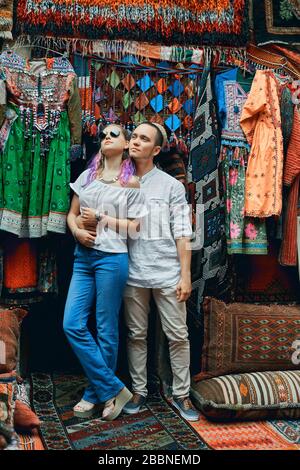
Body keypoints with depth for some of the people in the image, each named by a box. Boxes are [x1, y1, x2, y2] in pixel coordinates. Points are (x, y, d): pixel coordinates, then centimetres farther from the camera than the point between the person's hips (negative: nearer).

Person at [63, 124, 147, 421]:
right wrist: (77, 230, -5)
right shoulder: (87, 176, 15)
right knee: (72, 325, -3)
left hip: (112, 257, -5)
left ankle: (95, 393, 17)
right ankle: (113, 389, 6)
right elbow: (72, 213, 16)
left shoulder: (131, 182, 2)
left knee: (106, 330, 1)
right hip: (83, 257, 5)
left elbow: (136, 226, -3)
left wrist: (100, 218, -8)